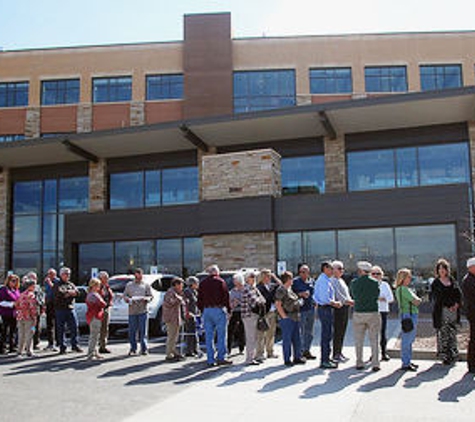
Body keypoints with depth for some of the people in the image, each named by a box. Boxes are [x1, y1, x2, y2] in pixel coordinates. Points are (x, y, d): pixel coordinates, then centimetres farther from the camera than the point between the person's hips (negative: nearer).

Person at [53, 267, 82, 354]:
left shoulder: (71, 284, 17)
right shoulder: (57, 285, 3)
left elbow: (76, 292, 0)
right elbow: (58, 294, -15)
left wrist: (66, 293, -11)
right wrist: (70, 293, -6)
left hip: (71, 308, 4)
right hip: (60, 309, -4)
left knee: (74, 327, 2)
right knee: (61, 329, 0)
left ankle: (75, 345, 13)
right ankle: (62, 347, 8)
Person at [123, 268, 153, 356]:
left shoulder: (146, 285, 11)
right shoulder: (129, 285, 14)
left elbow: (151, 296, 7)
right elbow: (125, 295, 10)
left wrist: (145, 299, -14)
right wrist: (129, 299, -11)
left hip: (143, 311, -1)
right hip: (132, 311, 1)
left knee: (143, 331, -4)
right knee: (132, 331, 2)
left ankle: (144, 349, 3)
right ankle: (133, 349, 12)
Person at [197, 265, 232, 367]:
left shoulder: (203, 283, 12)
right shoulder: (220, 281, -4)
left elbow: (199, 299, 14)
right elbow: (226, 296, -7)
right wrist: (228, 309, 0)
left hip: (206, 310, 5)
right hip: (218, 310, -5)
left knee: (209, 336, 6)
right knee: (221, 335, 1)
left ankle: (210, 360, 8)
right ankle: (221, 357, -1)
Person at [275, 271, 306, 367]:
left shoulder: (290, 289, 15)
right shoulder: (281, 290, -13)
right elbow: (278, 305, -18)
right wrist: (284, 316, -18)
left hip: (295, 318, 9)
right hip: (287, 319, -9)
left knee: (297, 339, 14)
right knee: (287, 340, -1)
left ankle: (297, 358, 23)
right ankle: (287, 360, 7)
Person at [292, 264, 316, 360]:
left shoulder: (311, 281, 11)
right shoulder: (295, 281, -4)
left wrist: (315, 302, 8)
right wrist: (301, 294, -19)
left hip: (311, 309, 6)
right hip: (301, 309, -6)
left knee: (309, 332, 12)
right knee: (301, 332, -5)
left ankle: (306, 350, 23)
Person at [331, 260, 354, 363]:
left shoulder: (341, 280, 20)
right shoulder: (333, 281, -10)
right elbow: (338, 295, -19)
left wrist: (351, 301, 5)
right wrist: (349, 301, -22)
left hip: (345, 308, 9)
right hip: (338, 308, -9)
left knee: (342, 332, 13)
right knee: (337, 332, -6)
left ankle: (339, 353, 20)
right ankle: (336, 355, -2)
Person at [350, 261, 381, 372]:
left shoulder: (354, 283, -4)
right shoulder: (375, 282, -6)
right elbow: (377, 296, 5)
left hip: (358, 314, 1)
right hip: (373, 313, -1)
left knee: (359, 340, 11)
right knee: (374, 340, 6)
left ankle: (359, 363, 13)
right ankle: (375, 364, 5)